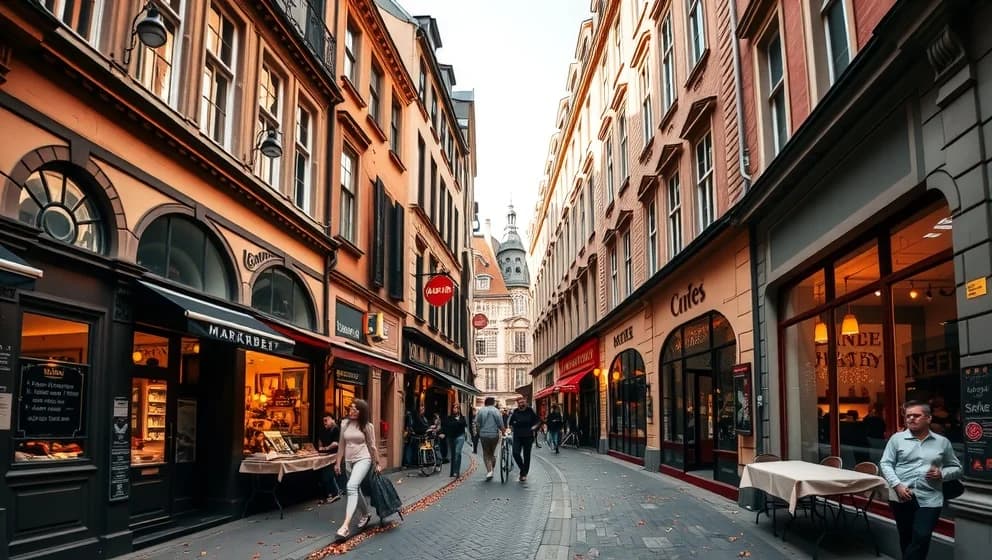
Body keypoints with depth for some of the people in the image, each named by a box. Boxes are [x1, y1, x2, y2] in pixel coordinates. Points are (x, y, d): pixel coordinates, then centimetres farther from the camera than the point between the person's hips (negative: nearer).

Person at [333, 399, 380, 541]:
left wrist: (377, 464, 6)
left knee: (351, 486, -24)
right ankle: (366, 514, 41)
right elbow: (341, 444, 13)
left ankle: (346, 525, -31)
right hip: (349, 461, 5)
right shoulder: (344, 424, 5)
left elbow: (372, 446, 3)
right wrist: (338, 462, 13)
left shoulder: (367, 426, -4)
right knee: (356, 490, 15)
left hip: (363, 459, -5)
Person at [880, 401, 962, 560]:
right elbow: (886, 464, 1)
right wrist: (897, 485, -13)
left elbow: (956, 468, 16)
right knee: (906, 538, 11)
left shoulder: (942, 442, 9)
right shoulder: (897, 438, 3)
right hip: (901, 497, 0)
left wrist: (942, 474, -6)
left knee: (921, 538, -10)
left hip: (929, 498, 0)